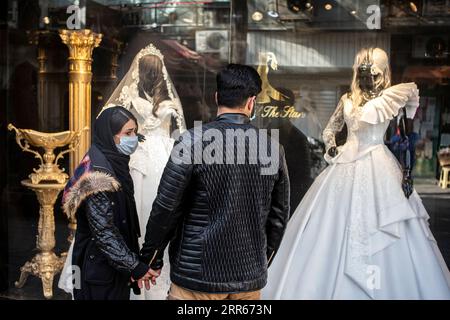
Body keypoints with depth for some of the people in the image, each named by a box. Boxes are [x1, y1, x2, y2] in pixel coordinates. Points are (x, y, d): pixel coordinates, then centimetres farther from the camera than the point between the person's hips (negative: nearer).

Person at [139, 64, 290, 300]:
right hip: (251, 277, 4)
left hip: (199, 274, -4)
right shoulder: (273, 148, 1)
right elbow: (279, 213, 8)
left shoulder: (193, 141, -11)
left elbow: (165, 207, -11)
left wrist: (150, 258, 2)